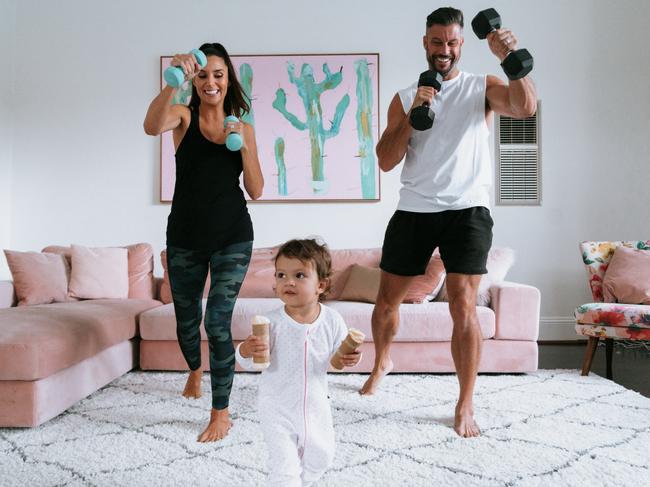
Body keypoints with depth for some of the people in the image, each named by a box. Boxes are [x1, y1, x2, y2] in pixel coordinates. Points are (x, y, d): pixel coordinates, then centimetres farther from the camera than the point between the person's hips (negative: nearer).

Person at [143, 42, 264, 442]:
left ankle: (221, 413, 7)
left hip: (232, 237, 0)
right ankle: (195, 370, 50)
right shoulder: (184, 116, 0)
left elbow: (256, 191, 1)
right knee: (187, 321, 16)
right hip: (185, 236, 1)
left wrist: (244, 144, -11)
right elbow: (152, 126, -26)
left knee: (217, 321, -9)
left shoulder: (243, 127, 6)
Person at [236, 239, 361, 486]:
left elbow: (338, 357, 1)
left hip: (315, 406, 4)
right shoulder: (271, 322, -19)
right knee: (284, 467, -3)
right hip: (277, 408, -3)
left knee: (320, 459, 23)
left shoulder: (332, 320, -13)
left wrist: (349, 359, -21)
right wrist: (245, 351, -36)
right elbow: (250, 363, -14)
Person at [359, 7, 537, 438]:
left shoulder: (482, 88, 6)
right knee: (387, 300, 12)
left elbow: (526, 107, -15)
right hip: (414, 210, 3)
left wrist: (510, 57, -27)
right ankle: (382, 361, 41)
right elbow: (386, 161, 1)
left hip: (467, 209, -2)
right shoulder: (404, 98, 11)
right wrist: (412, 115, -10)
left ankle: (466, 406, 4)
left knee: (464, 308, -10)